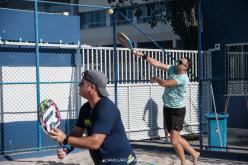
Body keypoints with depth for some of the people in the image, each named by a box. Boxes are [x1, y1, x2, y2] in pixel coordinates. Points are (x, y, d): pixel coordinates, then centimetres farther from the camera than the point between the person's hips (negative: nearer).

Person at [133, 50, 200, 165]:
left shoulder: (183, 79, -23)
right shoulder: (173, 69, 0)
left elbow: (164, 83, -28)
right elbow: (157, 64, -1)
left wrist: (155, 79, -8)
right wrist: (143, 55, -8)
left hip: (178, 111, -8)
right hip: (167, 108, 8)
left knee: (174, 141, -8)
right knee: (176, 138, 16)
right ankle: (194, 153, 35)